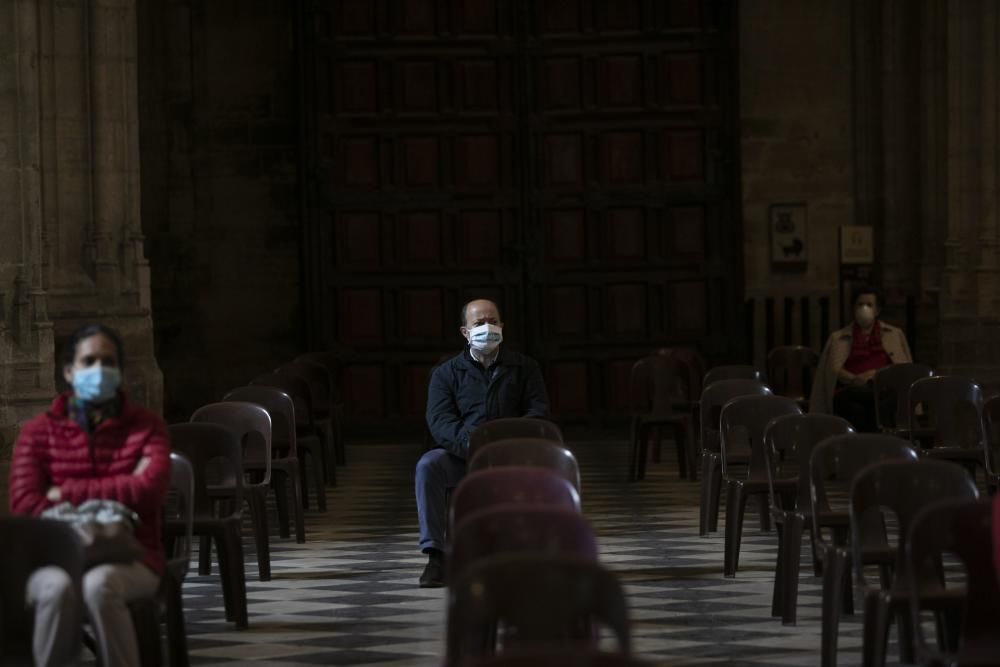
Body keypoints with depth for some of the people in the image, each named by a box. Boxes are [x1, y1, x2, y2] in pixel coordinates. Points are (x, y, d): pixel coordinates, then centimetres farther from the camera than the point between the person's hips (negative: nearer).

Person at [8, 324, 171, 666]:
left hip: (130, 559, -1)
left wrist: (68, 494, -7)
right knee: (58, 588, -36)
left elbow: (150, 489, -10)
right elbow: (24, 504, -4)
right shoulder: (39, 432, 8)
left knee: (100, 583, -37)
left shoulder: (146, 426, 8)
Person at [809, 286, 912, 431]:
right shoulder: (838, 338, 23)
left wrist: (877, 374, -7)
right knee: (855, 408, -40)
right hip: (850, 390, 0)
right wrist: (855, 380, -15)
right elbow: (834, 370, 8)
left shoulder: (894, 334, 26)